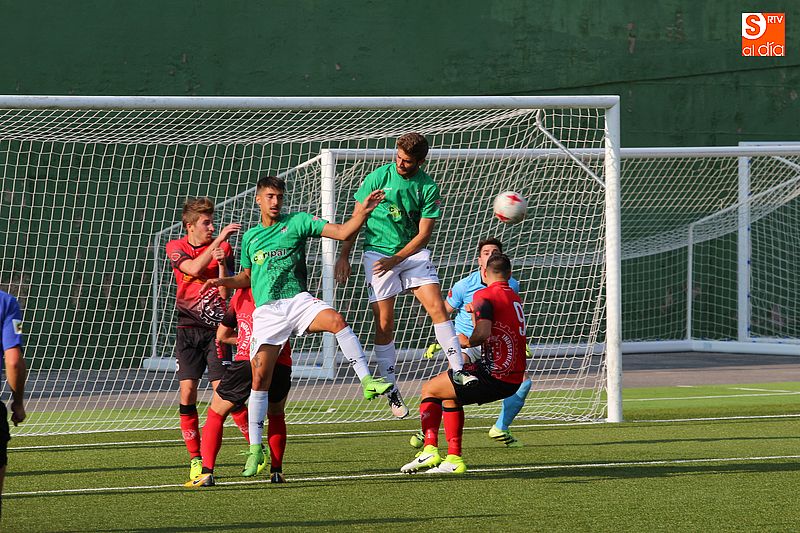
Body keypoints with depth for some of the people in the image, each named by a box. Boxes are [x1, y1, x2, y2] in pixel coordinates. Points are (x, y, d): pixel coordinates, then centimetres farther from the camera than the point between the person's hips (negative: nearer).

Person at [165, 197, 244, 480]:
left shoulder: (223, 248, 1)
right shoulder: (175, 248, 3)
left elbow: (225, 292, -4)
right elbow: (194, 268, -17)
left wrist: (222, 263, -19)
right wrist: (218, 241, -22)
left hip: (216, 327, -1)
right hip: (188, 328, 1)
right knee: (187, 392, -6)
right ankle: (195, 459, 0)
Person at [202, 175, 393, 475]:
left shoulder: (297, 222, 8)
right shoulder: (250, 237, 18)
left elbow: (342, 233, 0)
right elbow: (247, 277, 30)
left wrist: (361, 214, -17)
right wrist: (223, 282, 11)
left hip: (298, 300, -2)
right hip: (266, 310, 2)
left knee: (335, 319, -35)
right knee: (260, 378, -5)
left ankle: (367, 382, -31)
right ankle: (255, 448, 4)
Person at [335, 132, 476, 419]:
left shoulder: (428, 188, -4)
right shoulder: (378, 177, -5)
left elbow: (423, 234, -4)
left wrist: (395, 260, -15)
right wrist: (344, 256, 2)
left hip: (413, 252, 1)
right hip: (377, 252, -1)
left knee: (437, 307, -12)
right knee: (384, 324, -3)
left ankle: (458, 370, -8)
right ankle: (390, 389, 5)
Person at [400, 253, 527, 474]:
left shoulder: (484, 295, -9)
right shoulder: (516, 299, 16)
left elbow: (482, 333, -24)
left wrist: (465, 342, -5)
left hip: (494, 377, -8)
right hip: (514, 380, 8)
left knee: (430, 389, 9)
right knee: (450, 395, 26)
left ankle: (430, 449, -2)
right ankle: (454, 458, 20)